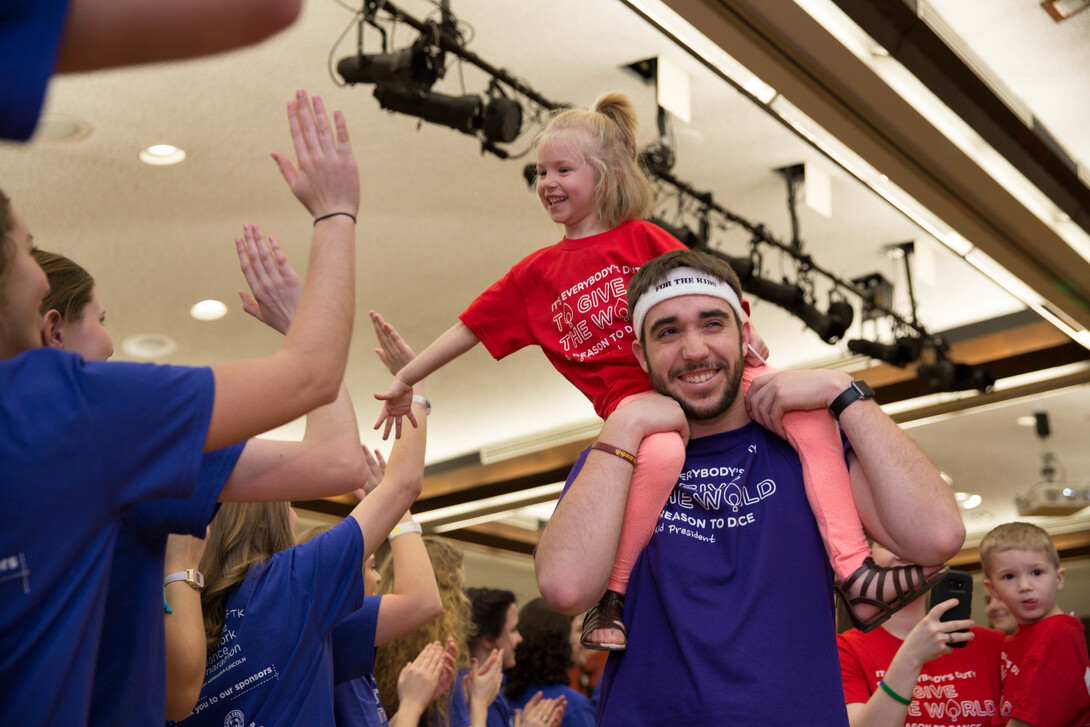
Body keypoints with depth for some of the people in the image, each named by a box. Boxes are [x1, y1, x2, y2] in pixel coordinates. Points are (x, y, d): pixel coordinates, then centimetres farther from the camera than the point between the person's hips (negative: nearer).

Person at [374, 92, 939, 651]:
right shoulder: (537, 273, 16)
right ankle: (610, 597, -25)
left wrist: (741, 332, -16)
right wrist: (405, 380, 21)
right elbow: (469, 327, 19)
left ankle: (855, 575, -20)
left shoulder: (641, 237, 12)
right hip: (630, 393, -1)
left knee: (812, 414, -21)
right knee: (662, 452, -39)